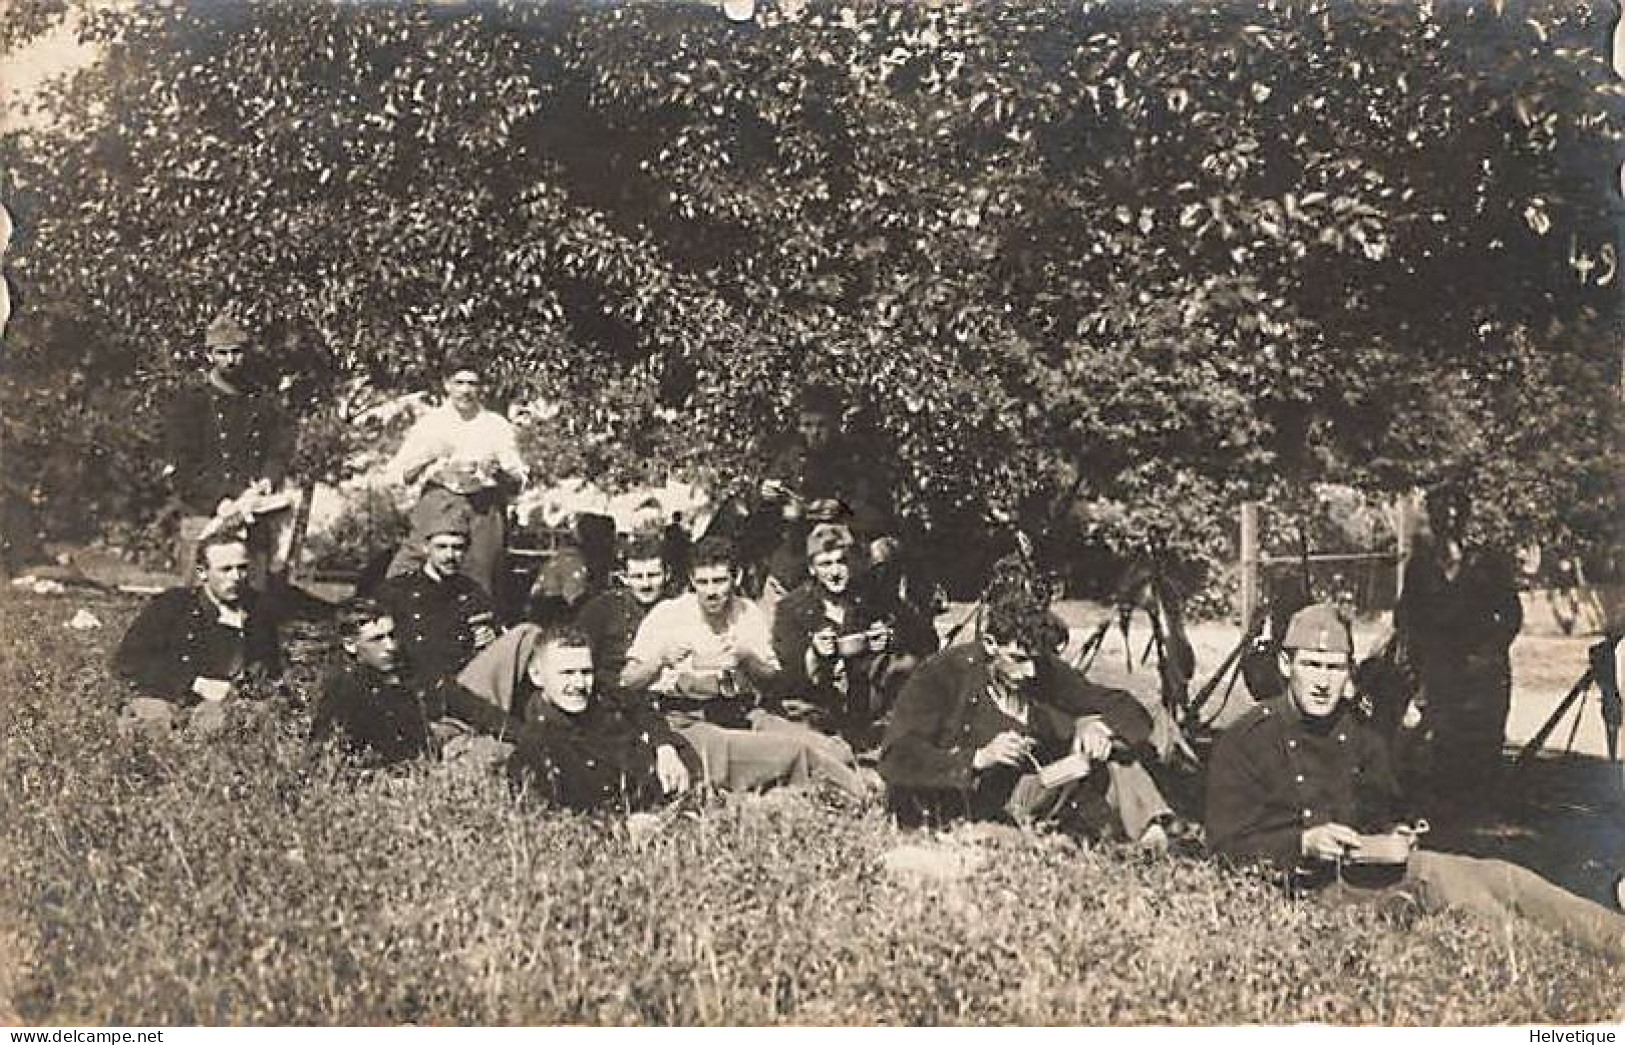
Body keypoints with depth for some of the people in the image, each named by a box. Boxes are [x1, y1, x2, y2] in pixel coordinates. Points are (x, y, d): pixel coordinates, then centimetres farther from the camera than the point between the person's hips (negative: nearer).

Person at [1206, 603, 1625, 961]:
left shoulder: (1359, 734, 15)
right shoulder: (1242, 743, -5)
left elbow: (1388, 812, 25)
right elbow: (1227, 845, -9)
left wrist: (1396, 836, 0)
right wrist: (1304, 844, -23)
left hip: (1369, 866, 7)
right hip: (1303, 884, -7)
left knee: (1497, 878, -15)